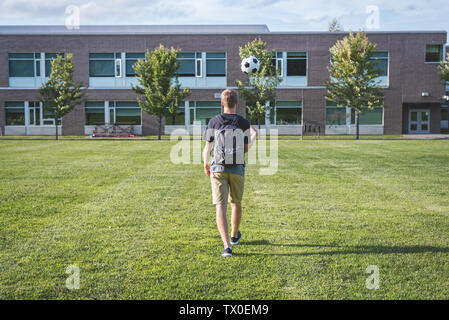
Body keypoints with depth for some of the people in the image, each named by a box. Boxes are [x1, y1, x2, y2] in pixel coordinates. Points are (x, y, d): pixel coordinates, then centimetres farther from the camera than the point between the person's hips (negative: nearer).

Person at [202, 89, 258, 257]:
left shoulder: (214, 121, 1)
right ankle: (234, 236, 41)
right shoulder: (244, 123, 0)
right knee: (236, 203, 21)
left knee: (221, 207, -4)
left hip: (218, 168, -1)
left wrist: (206, 165, 22)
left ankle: (227, 246, -16)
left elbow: (207, 148, 5)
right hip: (237, 169, 1)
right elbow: (246, 149, 2)